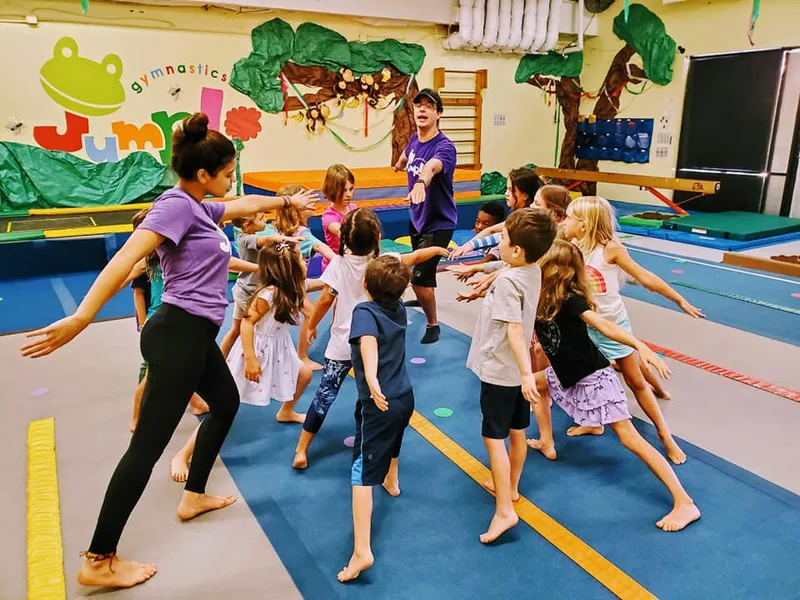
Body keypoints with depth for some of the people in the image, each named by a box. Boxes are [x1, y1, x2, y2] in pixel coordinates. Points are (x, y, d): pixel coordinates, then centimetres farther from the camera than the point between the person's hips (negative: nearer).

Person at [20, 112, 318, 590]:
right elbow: (128, 257, -27)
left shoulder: (199, 207, 14)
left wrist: (288, 201, 48)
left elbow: (244, 205, 34)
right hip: (179, 334, -11)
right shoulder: (177, 205, -14)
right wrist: (80, 319, -37)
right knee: (148, 445, -5)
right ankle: (99, 561, 8)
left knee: (227, 403, 27)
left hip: (196, 335, 11)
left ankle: (194, 496, 42)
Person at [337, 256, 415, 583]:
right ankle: (391, 481, 65)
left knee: (363, 473, -8)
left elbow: (368, 342, -37)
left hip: (380, 402, -8)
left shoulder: (364, 311, -16)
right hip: (405, 396, 8)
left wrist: (371, 380, -51)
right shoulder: (399, 308, 4)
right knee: (392, 441, 37)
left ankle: (362, 551, -13)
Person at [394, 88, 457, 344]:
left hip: (439, 222, -8)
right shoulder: (414, 140, -4)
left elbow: (431, 167, -50)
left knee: (419, 277, -14)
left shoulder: (444, 146, -26)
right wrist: (399, 164, 43)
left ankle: (433, 324, 11)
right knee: (420, 264, 30)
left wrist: (420, 183, -70)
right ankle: (425, 299, 59)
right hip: (416, 217, 8)